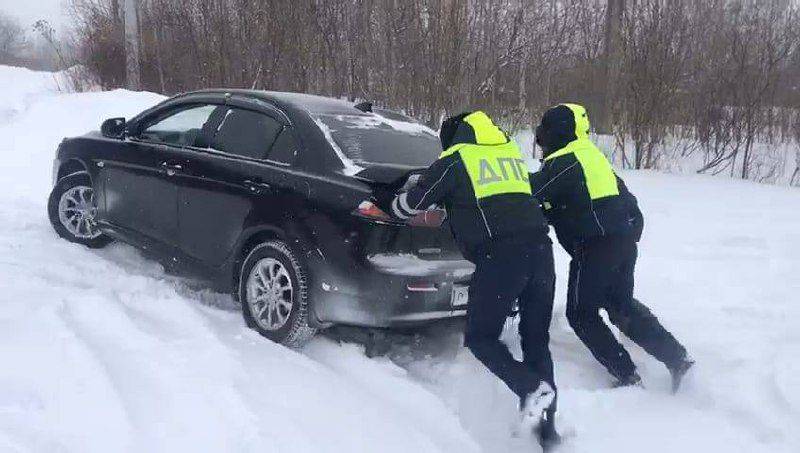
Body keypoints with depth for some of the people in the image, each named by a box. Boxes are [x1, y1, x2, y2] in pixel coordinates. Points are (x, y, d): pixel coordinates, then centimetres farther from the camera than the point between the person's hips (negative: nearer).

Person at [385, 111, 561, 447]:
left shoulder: (455, 159, 7)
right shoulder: (511, 151, 25)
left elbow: (414, 201, 11)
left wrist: (390, 208, 34)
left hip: (499, 255, -6)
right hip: (540, 248, 6)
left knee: (480, 338, 6)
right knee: (536, 339, 15)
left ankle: (531, 388, -16)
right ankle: (546, 427, 15)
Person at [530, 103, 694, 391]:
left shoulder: (563, 162, -10)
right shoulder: (591, 154, 19)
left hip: (596, 245, -9)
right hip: (626, 239, 9)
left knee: (581, 313, 4)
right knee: (622, 306, 22)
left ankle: (628, 377, 2)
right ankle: (677, 357, 18)